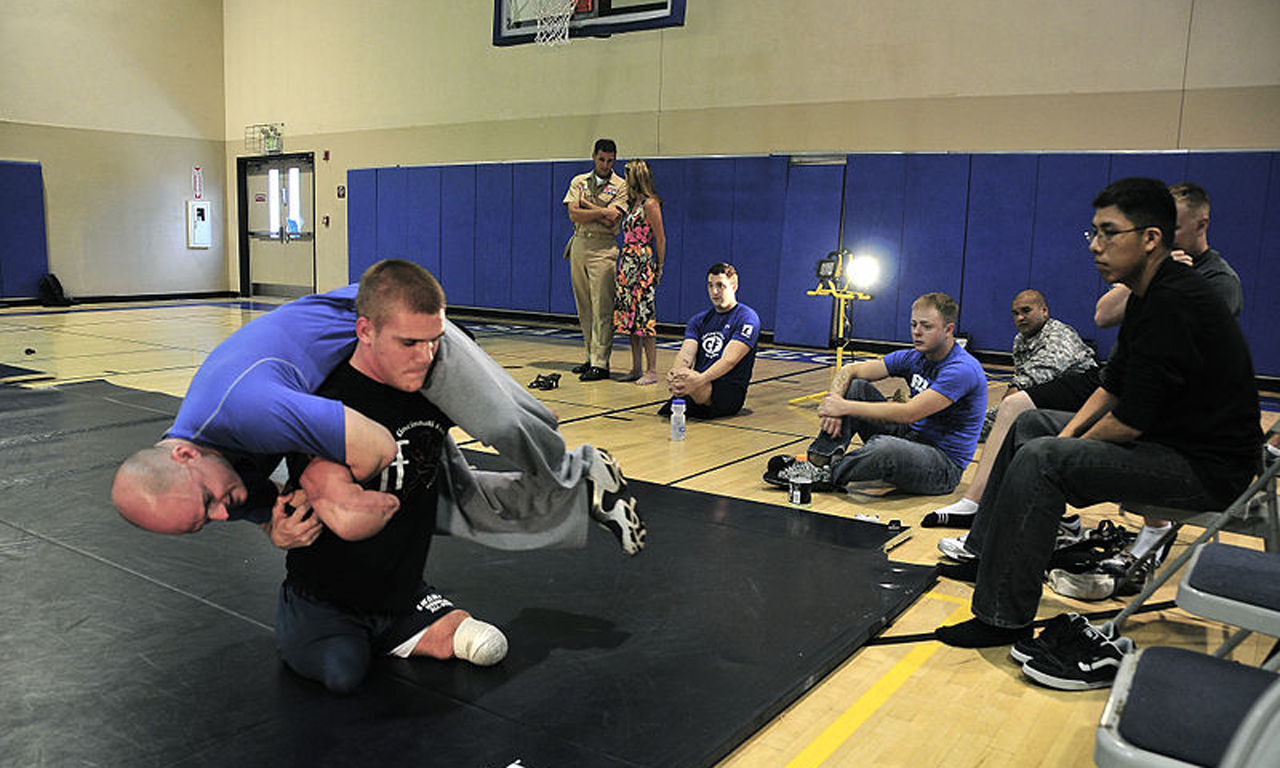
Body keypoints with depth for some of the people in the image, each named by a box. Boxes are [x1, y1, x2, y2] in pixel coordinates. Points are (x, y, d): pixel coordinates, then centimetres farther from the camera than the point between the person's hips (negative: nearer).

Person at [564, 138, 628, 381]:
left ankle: (601, 363, -9)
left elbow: (611, 221, -10)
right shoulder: (579, 182, 13)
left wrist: (587, 205, -5)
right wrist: (601, 212, -8)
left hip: (604, 248, -5)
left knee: (602, 308, -9)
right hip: (579, 245, 5)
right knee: (584, 307, 9)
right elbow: (573, 215, -2)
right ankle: (591, 357, 17)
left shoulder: (621, 186, 2)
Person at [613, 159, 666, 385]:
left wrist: (659, 269, -7)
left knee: (644, 316, -7)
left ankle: (651, 371, -2)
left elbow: (660, 239, -9)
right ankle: (636, 369, 15)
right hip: (627, 264, 9)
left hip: (643, 265, -9)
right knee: (629, 316, 8)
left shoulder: (650, 204, -10)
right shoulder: (633, 204, 16)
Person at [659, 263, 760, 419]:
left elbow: (729, 360, -14)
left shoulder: (747, 318, 0)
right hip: (699, 389, 6)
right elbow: (686, 353, 1)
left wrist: (699, 380, -31)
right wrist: (675, 374, -24)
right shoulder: (698, 320, 19)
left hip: (730, 390, -6)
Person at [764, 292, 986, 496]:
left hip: (944, 467, -8)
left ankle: (827, 476, -15)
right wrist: (834, 401, -21)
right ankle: (822, 459, -21)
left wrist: (846, 407, -26)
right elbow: (850, 370, 1)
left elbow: (909, 413, -27)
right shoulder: (914, 357, 4)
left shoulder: (963, 369, -19)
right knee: (855, 386, -3)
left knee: (884, 446, -40)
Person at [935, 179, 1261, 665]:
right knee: (1031, 425, 16)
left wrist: (1067, 446, -8)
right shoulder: (1149, 295, 8)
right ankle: (986, 554, 22)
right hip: (1167, 437, 11)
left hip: (1206, 467, -11)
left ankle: (1005, 616, -15)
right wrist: (1069, 433, 1)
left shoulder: (1173, 304, -25)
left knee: (1041, 460, -24)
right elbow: (1113, 386, 15)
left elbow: (1131, 421, -25)